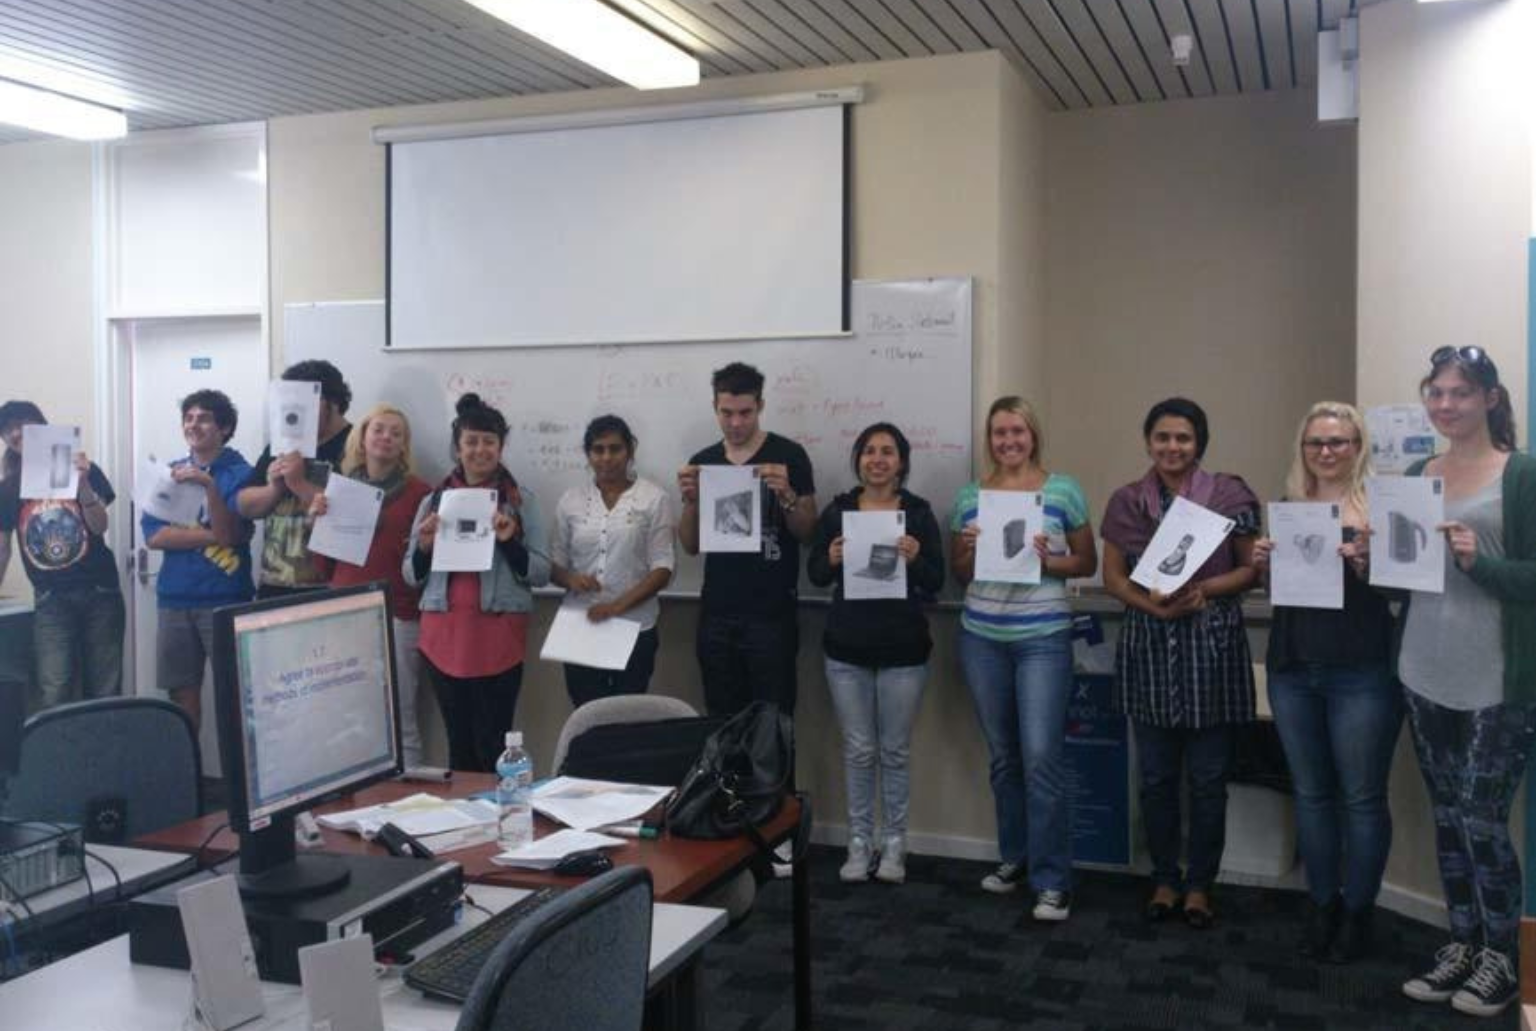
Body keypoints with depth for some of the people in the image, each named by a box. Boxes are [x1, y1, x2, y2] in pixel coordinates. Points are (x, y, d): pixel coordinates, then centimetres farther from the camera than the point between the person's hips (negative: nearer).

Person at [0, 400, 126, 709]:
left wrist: (83, 483, -22)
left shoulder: (81, 470, 0)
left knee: (105, 691, 1)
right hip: (50, 600, 1)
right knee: (55, 696, -10)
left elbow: (100, 526, -8)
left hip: (99, 592, -1)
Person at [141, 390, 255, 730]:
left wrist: (209, 485, -24)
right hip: (175, 599, 4)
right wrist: (209, 536, -11)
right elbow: (153, 536, 0)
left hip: (225, 599, -4)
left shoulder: (240, 474, -3)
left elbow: (229, 534, -14)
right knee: (181, 694, 9)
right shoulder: (168, 473, 10)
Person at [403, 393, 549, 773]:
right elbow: (412, 577, 13)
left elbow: (541, 573, -1)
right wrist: (424, 546, -7)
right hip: (444, 634, 3)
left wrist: (509, 541, -17)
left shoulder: (521, 500, 1)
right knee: (459, 744, 10)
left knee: (493, 746, -3)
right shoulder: (434, 500, 9)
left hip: (499, 634, -3)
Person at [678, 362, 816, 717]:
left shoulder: (788, 455, -4)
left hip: (772, 615, -3)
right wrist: (691, 501, -9)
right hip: (717, 614, 4)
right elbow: (691, 545, 8)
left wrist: (787, 495, -20)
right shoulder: (703, 462, 7)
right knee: (722, 719, 10)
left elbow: (808, 534, -3)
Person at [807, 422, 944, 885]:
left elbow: (936, 583, -2)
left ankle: (894, 843, 19)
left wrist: (915, 559, -22)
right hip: (847, 647, 1)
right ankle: (859, 842, 18)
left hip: (903, 649, -1)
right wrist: (831, 559, -16)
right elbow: (814, 574, 5)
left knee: (895, 751, 6)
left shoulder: (919, 512, -1)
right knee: (858, 750, 6)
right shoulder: (837, 510, 4)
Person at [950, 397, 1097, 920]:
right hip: (981, 639, 3)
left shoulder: (1063, 491, 0)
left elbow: (1088, 563, 5)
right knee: (1002, 755, 13)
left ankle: (1052, 881, 0)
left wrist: (1048, 561, -14)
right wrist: (970, 549, -8)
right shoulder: (970, 496, 8)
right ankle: (1014, 857, 28)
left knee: (1041, 757, -8)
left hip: (1043, 638, -3)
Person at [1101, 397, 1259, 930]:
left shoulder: (1230, 496, -2)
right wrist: (1151, 603, -13)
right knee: (1156, 776, 10)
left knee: (1208, 778, 6)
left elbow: (1252, 569, 1)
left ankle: (1200, 885, 21)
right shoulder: (1126, 501, 4)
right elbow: (1112, 576, 6)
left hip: (1212, 645, -2)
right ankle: (1164, 879, 25)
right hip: (1148, 645, 2)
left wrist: (1204, 589, -16)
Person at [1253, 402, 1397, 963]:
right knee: (1311, 792, 13)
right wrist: (1264, 564, -3)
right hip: (1292, 669, 5)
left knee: (1362, 797, 5)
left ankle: (1357, 911, 20)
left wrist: (1366, 563, -25)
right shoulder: (1289, 506, 10)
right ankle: (1322, 903, 26)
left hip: (1361, 674, -5)